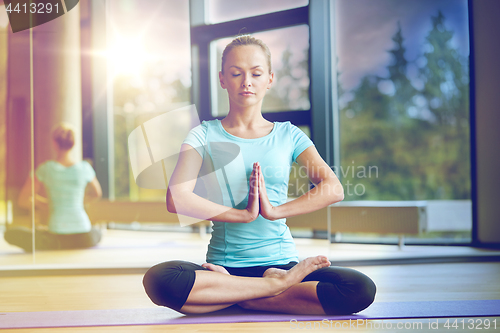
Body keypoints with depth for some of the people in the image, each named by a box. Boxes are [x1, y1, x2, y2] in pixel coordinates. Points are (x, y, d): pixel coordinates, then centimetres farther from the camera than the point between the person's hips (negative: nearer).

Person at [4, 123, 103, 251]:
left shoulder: (45, 169, -6)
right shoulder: (85, 168, -1)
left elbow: (23, 201, 3)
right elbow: (97, 194, 19)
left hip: (58, 238, -3)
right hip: (83, 239, 3)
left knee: (10, 233, 13)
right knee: (97, 232, 40)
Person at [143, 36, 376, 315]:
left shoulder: (288, 135, 12)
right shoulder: (205, 135, 7)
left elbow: (333, 189, -4)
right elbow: (177, 199, -11)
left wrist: (275, 211, -15)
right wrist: (244, 214, -15)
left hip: (282, 261, 2)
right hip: (224, 266, -1)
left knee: (361, 290, -26)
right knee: (159, 279, -34)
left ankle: (239, 298, -16)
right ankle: (279, 283, -20)